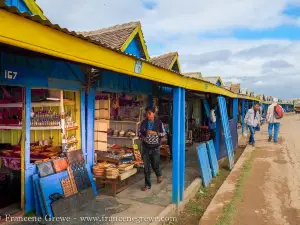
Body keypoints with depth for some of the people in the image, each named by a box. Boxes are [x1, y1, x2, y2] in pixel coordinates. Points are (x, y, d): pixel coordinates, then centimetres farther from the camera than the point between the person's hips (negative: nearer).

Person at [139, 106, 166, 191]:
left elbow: (164, 133, -5)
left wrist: (154, 132, -19)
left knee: (155, 165, 8)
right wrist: (142, 136, -11)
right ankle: (147, 184, 17)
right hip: (146, 147, 2)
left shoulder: (159, 123, -5)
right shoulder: (143, 123, 1)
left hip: (155, 148, -2)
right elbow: (140, 132, 11)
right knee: (146, 167, 4)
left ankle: (159, 175, 42)